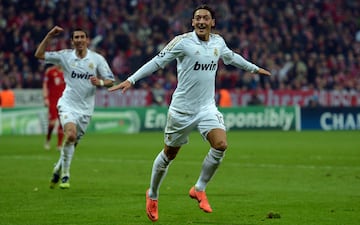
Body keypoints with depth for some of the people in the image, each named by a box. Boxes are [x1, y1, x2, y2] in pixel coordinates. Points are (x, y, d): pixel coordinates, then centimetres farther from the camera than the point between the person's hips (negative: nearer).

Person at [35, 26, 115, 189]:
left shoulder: (97, 59, -1)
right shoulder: (65, 56, -1)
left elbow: (110, 80, 0)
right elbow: (39, 55, -2)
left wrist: (100, 82, -22)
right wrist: (49, 36, -10)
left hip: (85, 108, 2)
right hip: (68, 105, -2)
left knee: (72, 143, 9)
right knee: (70, 134, -26)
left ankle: (58, 168, 36)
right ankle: (65, 174, -12)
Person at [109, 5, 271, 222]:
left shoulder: (218, 41, 4)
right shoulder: (182, 41, -12)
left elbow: (231, 57, 25)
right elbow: (157, 62, -11)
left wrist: (254, 68, 37)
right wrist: (131, 80, -17)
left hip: (207, 107, 4)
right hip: (182, 108, -4)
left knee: (221, 145, -19)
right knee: (169, 154, 7)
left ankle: (199, 189, 0)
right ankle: (152, 196, 31)